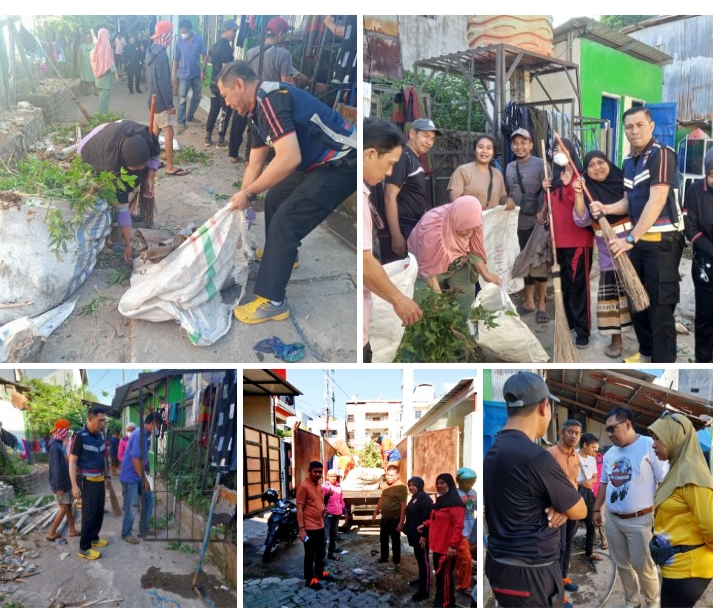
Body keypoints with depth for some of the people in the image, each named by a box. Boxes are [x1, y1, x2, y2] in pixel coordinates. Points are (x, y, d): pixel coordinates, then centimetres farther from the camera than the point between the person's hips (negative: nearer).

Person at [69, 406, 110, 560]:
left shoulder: (100, 434, 5)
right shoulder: (80, 436, -16)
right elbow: (72, 462, -15)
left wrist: (106, 475, 18)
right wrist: (74, 485, -19)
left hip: (100, 480, 7)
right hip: (87, 481, -7)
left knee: (99, 511, 14)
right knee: (89, 514, -4)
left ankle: (94, 538, 31)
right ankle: (84, 548, 4)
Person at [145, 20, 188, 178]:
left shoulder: (151, 50, 8)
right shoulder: (161, 54, -22)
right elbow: (163, 81, -23)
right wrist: (170, 103, -19)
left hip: (154, 97, 10)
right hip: (161, 100, -10)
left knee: (156, 129, 19)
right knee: (168, 132, -6)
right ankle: (170, 167, -4)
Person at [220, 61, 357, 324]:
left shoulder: (271, 99, -21)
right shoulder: (260, 109, 11)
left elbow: (290, 158, -31)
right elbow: (255, 165, 20)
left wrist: (249, 194, -22)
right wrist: (239, 203, 22)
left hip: (342, 163, -10)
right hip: (321, 162, 10)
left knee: (285, 222, -11)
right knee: (275, 199, 23)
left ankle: (271, 302, -4)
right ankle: (280, 255, 44)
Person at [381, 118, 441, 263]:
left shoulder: (415, 161, 17)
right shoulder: (402, 158, -10)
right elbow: (390, 197, -18)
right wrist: (396, 235, -24)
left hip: (413, 232, 10)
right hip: (400, 232, -10)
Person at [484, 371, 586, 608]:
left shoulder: (493, 451, 4)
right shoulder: (535, 457, -23)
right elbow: (580, 511, -10)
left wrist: (558, 509, -7)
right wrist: (559, 508, 9)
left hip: (501, 564, 9)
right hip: (530, 573, -9)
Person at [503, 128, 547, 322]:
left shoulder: (540, 164, -8)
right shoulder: (509, 167, 9)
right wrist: (508, 200, -4)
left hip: (536, 222, -5)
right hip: (517, 223, 5)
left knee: (539, 262, 2)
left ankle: (541, 304, 12)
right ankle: (529, 301, 27)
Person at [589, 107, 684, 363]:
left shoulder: (662, 154, -16)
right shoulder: (629, 161, 11)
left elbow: (656, 201, -24)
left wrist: (630, 238, -26)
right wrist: (606, 208, -2)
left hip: (662, 240, -9)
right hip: (639, 239, 9)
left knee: (660, 304, -6)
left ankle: (663, 364, 1)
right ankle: (647, 351, 33)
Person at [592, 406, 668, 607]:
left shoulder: (649, 446, -12)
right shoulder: (610, 453, 10)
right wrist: (597, 509, 18)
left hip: (640, 520, -6)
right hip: (613, 520, 6)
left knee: (643, 566, 2)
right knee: (623, 564, 15)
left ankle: (652, 604, 23)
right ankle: (631, 602, 31)